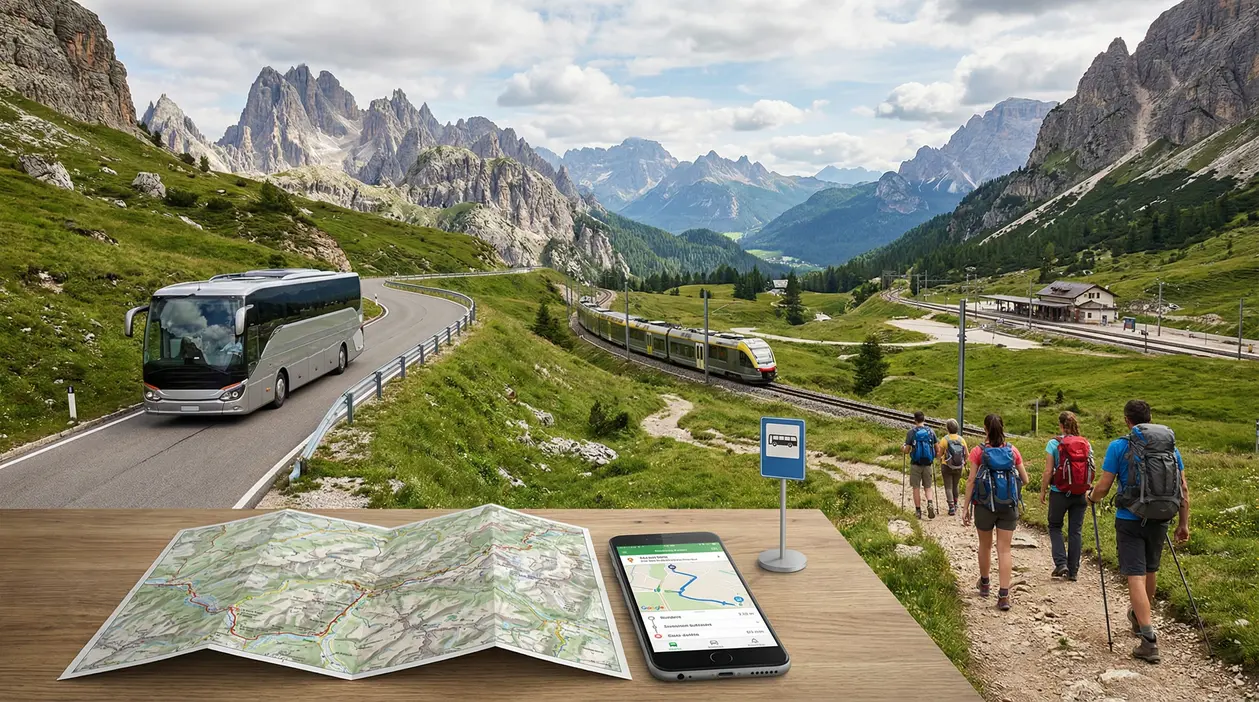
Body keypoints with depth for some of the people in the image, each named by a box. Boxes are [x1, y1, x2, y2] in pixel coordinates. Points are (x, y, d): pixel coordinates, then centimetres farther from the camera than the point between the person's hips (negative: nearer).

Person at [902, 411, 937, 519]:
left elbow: (907, 451, -7)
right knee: (927, 487, 13)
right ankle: (930, 504, -11)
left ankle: (918, 511, 10)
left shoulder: (911, 432, -7)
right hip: (928, 464, 2)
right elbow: (936, 449, 7)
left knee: (916, 488, 7)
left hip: (915, 464, -2)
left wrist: (902, 449, 15)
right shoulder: (931, 431, 1)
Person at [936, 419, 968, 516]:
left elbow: (939, 454, -9)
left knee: (948, 487, 1)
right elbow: (966, 454, -1)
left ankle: (951, 507, -9)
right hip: (958, 467, 4)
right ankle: (955, 505, 33)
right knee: (955, 486, 21)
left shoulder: (945, 439, -13)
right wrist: (964, 462, 18)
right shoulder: (961, 439, -3)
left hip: (947, 466, -4)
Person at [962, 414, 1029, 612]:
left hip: (984, 505, -1)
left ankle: (985, 584, 38)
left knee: (985, 545, 19)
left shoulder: (979, 451, -7)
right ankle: (1004, 595, -5)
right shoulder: (1012, 451, -1)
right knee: (1005, 550, 2)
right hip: (1008, 506, 1)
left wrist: (966, 508, -4)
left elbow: (971, 481, -9)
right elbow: (1025, 480, 4)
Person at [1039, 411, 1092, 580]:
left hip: (1059, 492, -3)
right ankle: (1073, 571, 13)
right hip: (1080, 494, 3)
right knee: (1076, 531, 10)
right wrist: (1089, 490, 15)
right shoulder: (1086, 444, 1)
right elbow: (1091, 470, 3)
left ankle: (1061, 563, -1)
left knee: (1055, 527, 15)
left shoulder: (1054, 443, -10)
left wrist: (1043, 491, 0)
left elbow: (1048, 471, -11)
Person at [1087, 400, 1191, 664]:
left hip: (1130, 520, -5)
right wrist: (1183, 523, 13)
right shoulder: (1170, 445, 5)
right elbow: (1183, 489, 6)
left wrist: (1092, 497, 13)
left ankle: (1149, 639, -13)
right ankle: (1139, 616, 44)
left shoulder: (1119, 446, -8)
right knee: (1150, 571, 22)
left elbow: (1103, 487, -9)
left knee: (1136, 576, -5)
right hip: (1160, 520, 5)